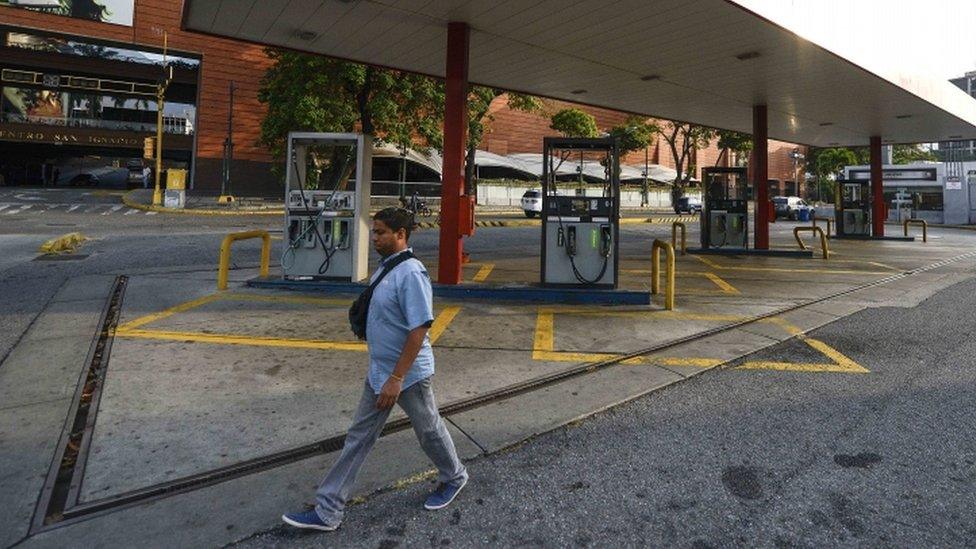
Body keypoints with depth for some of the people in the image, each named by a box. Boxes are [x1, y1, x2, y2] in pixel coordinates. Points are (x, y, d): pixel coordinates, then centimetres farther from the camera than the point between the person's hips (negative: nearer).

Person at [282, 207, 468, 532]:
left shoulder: (410, 273, -23)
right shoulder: (384, 267, 6)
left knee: (429, 430, 14)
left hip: (408, 374, -9)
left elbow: (419, 329, -27)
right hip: (379, 371, 9)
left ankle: (454, 478, 41)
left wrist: (397, 378, -27)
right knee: (359, 436, 12)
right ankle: (327, 511, 21)